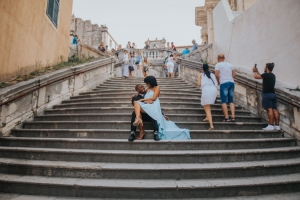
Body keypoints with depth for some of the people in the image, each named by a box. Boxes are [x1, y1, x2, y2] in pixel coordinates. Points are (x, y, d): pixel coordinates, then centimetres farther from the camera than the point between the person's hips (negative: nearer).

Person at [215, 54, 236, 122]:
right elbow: (234, 74, 15)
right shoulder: (230, 64, 19)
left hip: (224, 83, -5)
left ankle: (226, 118, -7)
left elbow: (217, 75, -8)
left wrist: (218, 81, 7)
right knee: (231, 101, 10)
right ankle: (233, 117, 2)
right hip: (231, 82, 5)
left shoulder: (218, 65, 3)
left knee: (224, 101, -2)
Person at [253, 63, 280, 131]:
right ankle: (277, 125, 7)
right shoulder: (273, 75, 17)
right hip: (273, 94, 8)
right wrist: (257, 71, 36)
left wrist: (254, 71, 18)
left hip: (267, 94, -8)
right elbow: (261, 76, 29)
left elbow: (256, 77, -1)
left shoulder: (266, 75, -9)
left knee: (269, 110, -11)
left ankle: (271, 125, -12)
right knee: (274, 110, 5)